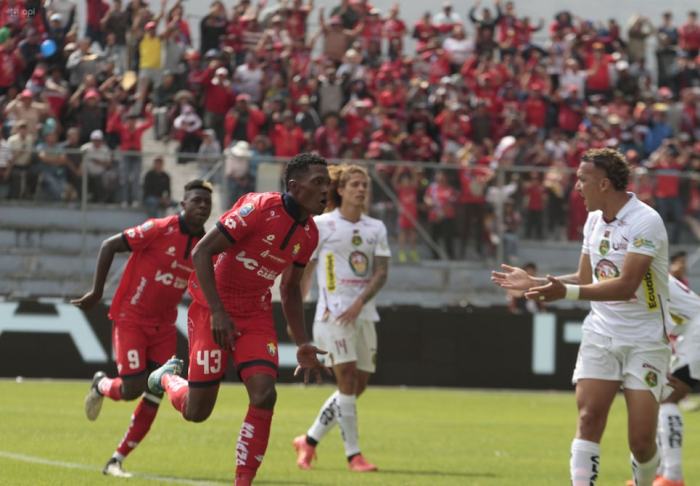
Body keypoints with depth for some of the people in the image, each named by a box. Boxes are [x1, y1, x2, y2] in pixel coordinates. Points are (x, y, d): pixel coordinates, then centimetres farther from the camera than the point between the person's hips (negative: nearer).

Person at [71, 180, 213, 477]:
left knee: (154, 397, -2)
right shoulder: (160, 229, -16)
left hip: (163, 327, 5)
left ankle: (117, 460, 9)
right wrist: (97, 293, -10)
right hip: (130, 319, -5)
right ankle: (101, 386, 25)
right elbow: (109, 246, -12)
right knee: (132, 389, -13)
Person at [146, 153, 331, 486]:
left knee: (264, 396, -15)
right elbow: (201, 253, -20)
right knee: (196, 411, 0)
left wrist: (302, 344, 10)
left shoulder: (309, 233, 2)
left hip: (256, 314, 6)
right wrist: (217, 312, -23)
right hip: (213, 309, -6)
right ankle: (167, 377, 35)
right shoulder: (259, 207, -21)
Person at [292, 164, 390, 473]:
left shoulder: (376, 228, 10)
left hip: (363, 315, 5)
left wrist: (359, 303, -14)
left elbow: (381, 272, 2)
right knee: (348, 380, -15)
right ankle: (353, 454, -11)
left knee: (358, 386, 4)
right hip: (333, 313, -5)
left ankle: (309, 441, 19)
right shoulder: (322, 225, -1)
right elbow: (304, 271, 2)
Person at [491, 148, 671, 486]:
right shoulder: (594, 219, 7)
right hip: (601, 332, 6)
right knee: (589, 417, -13)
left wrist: (567, 292, -33)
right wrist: (533, 283, 11)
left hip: (644, 340, -6)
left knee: (642, 440, -7)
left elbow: (625, 286, -26)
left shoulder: (645, 222, -17)